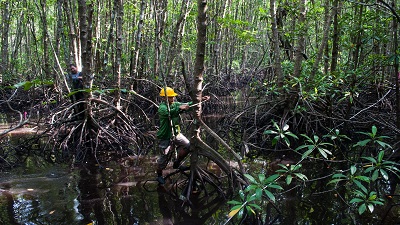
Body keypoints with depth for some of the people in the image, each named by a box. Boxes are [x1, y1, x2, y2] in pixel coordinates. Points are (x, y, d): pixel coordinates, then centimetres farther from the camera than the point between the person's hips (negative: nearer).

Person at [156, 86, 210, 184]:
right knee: (164, 157, 1)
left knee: (187, 145, -9)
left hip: (176, 133, 7)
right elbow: (169, 112, -41)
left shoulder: (175, 104, 1)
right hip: (165, 136, -6)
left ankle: (177, 163, 14)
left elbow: (187, 105, -2)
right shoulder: (162, 108, -20)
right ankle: (159, 175, 26)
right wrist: (180, 108, -57)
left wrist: (200, 100, -12)